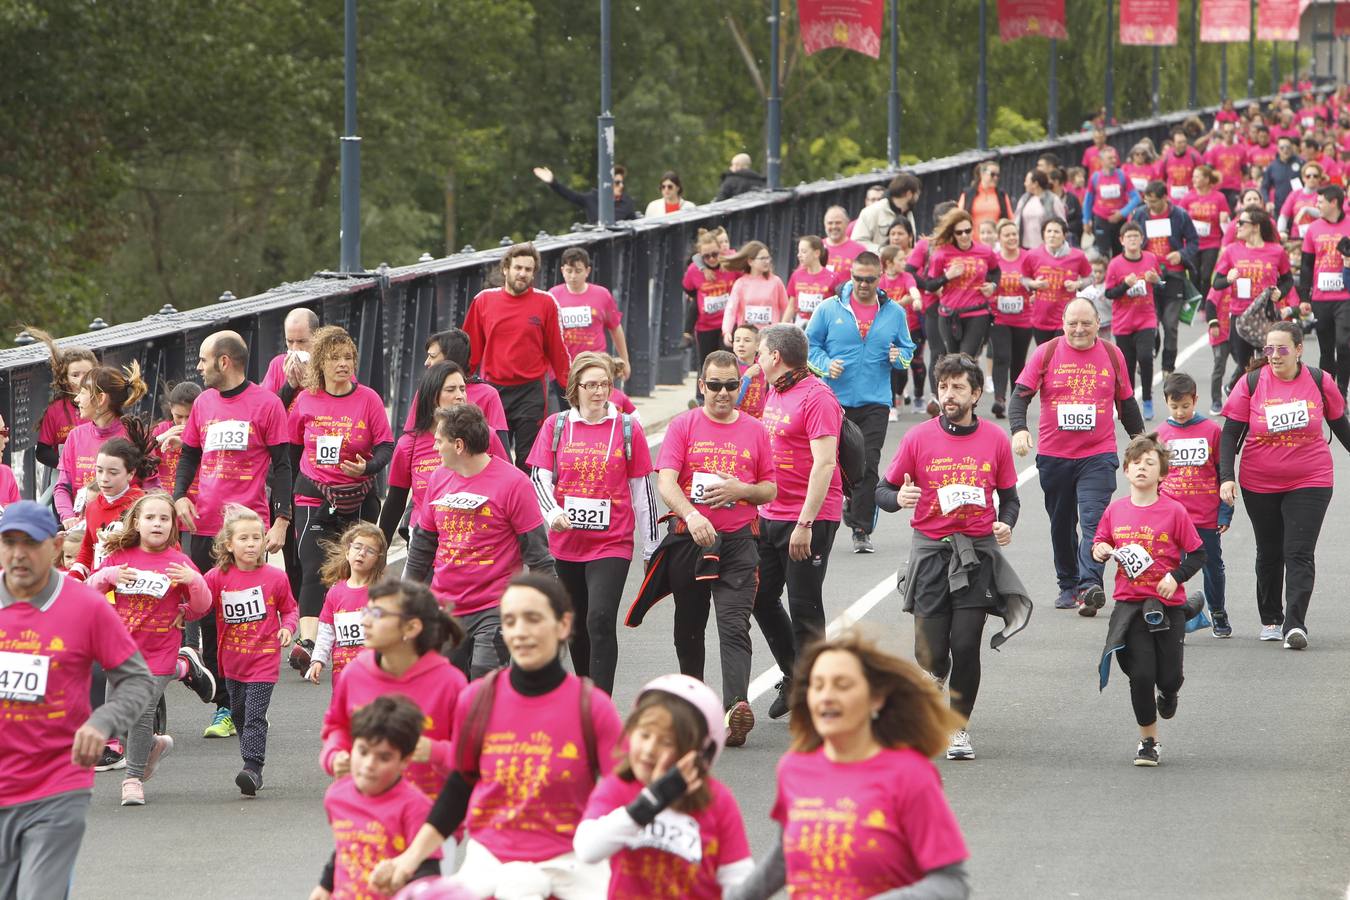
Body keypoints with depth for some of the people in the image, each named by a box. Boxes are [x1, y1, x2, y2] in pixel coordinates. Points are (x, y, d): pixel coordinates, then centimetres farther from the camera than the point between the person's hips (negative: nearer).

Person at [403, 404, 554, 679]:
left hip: (495, 608, -6)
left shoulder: (513, 483, -10)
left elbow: (536, 549, -7)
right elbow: (422, 544, 19)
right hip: (443, 609, 6)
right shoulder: (439, 478, 9)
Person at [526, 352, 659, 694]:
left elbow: (641, 490, 4)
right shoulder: (556, 426, 5)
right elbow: (539, 477, 1)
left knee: (600, 620, -17)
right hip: (566, 544, 3)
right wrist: (552, 512, -20)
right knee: (577, 626, 15)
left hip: (612, 544, -3)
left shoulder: (628, 429, 0)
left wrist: (651, 548, 7)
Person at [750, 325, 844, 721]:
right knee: (762, 597, 13)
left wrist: (805, 523, -24)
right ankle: (792, 676, 28)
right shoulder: (775, 393, 13)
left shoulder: (817, 397, -16)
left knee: (804, 607, -2)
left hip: (810, 518, -9)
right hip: (770, 516, 9)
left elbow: (824, 463, -21)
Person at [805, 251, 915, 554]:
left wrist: (899, 357, -6)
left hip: (874, 404, 1)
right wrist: (826, 364, -11)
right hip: (835, 401, -1)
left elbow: (907, 349, 17)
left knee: (868, 467, -5)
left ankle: (862, 531, 0)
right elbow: (810, 344, 7)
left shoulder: (894, 312, 8)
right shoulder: (830, 308, 2)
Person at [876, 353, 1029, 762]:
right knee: (930, 649, -6)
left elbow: (1009, 497, 14)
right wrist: (899, 498, -17)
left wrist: (1005, 524, -7)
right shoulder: (918, 438, 1)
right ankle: (934, 682, 28)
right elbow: (883, 491, 5)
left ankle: (960, 728, 9)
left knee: (966, 645, -5)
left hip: (978, 552, 0)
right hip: (930, 550, 0)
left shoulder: (995, 440, 4)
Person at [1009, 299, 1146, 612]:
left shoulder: (1112, 355, 5)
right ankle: (1068, 586, 24)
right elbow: (1021, 395, -3)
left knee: (1094, 521, -17)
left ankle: (1090, 586, -28)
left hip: (1099, 454, -1)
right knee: (1061, 525, 11)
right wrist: (1019, 429, -20)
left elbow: (1126, 403, 16)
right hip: (1053, 456, 1)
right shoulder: (1046, 354, 0)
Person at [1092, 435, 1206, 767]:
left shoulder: (1174, 512, -6)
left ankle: (1168, 695, 40)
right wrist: (1099, 551, -7)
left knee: (1169, 676, 1)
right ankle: (1148, 740, 10)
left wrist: (1175, 576, -15)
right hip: (1129, 604, 1)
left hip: (1168, 606, -1)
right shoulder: (1116, 511, 2)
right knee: (1140, 675, -6)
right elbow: (1099, 542, 15)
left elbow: (1197, 554, -1)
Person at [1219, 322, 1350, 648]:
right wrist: (1226, 477, -15)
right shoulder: (1250, 384, -6)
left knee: (1299, 553, -11)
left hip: (1309, 483, -1)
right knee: (1269, 553, 13)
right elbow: (1230, 434, -5)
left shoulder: (1320, 382, -3)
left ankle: (1295, 623, -16)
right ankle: (1270, 619, 26)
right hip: (1259, 484, 1)